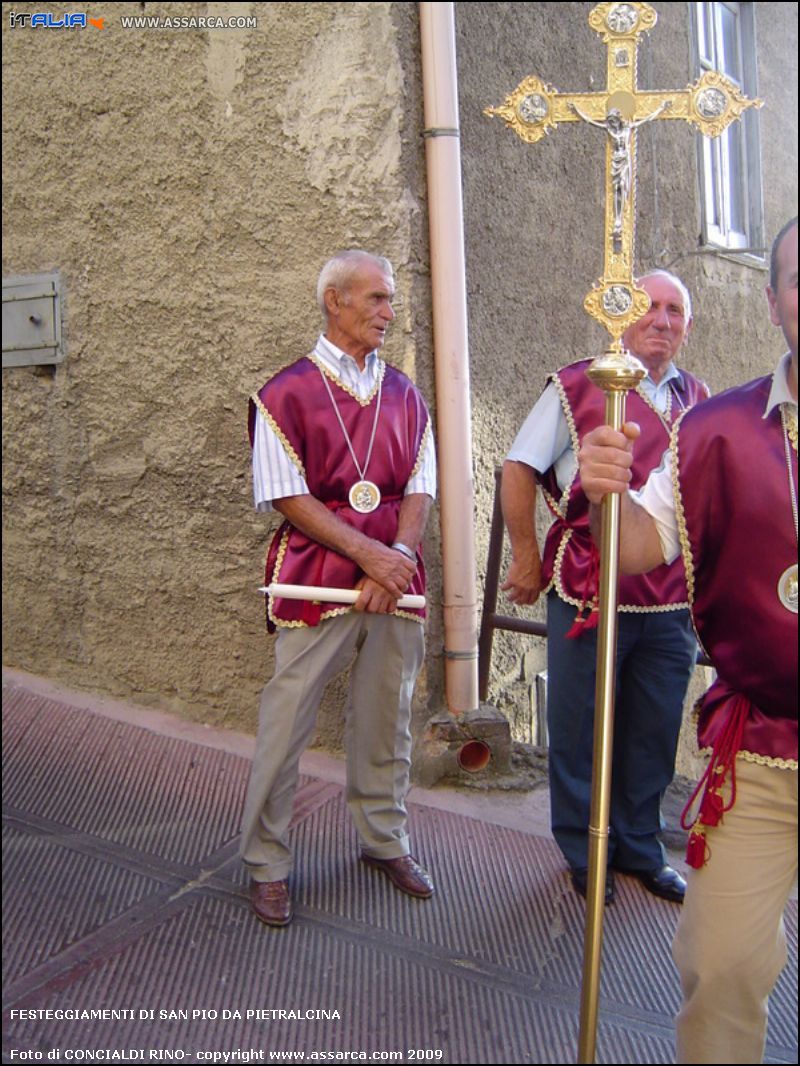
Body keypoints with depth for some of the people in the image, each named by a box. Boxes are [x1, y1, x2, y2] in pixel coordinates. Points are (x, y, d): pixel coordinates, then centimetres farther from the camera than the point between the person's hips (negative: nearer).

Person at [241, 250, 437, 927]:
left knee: (386, 718, 14)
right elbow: (288, 497, -8)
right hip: (316, 577, -4)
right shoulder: (286, 394, -1)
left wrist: (401, 554, -9)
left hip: (394, 576, 5)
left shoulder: (406, 396, 13)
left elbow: (420, 488, 9)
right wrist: (366, 552, -15)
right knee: (287, 722, 1)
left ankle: (386, 841, 32)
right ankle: (266, 864, 18)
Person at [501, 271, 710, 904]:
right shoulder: (577, 387, -2)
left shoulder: (697, 401, 12)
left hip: (670, 601, 4)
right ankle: (585, 853, 27)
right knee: (579, 728, 7)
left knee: (655, 732, 13)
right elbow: (519, 469, -2)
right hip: (588, 590, -4)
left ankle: (639, 847, 33)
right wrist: (527, 559, -5)